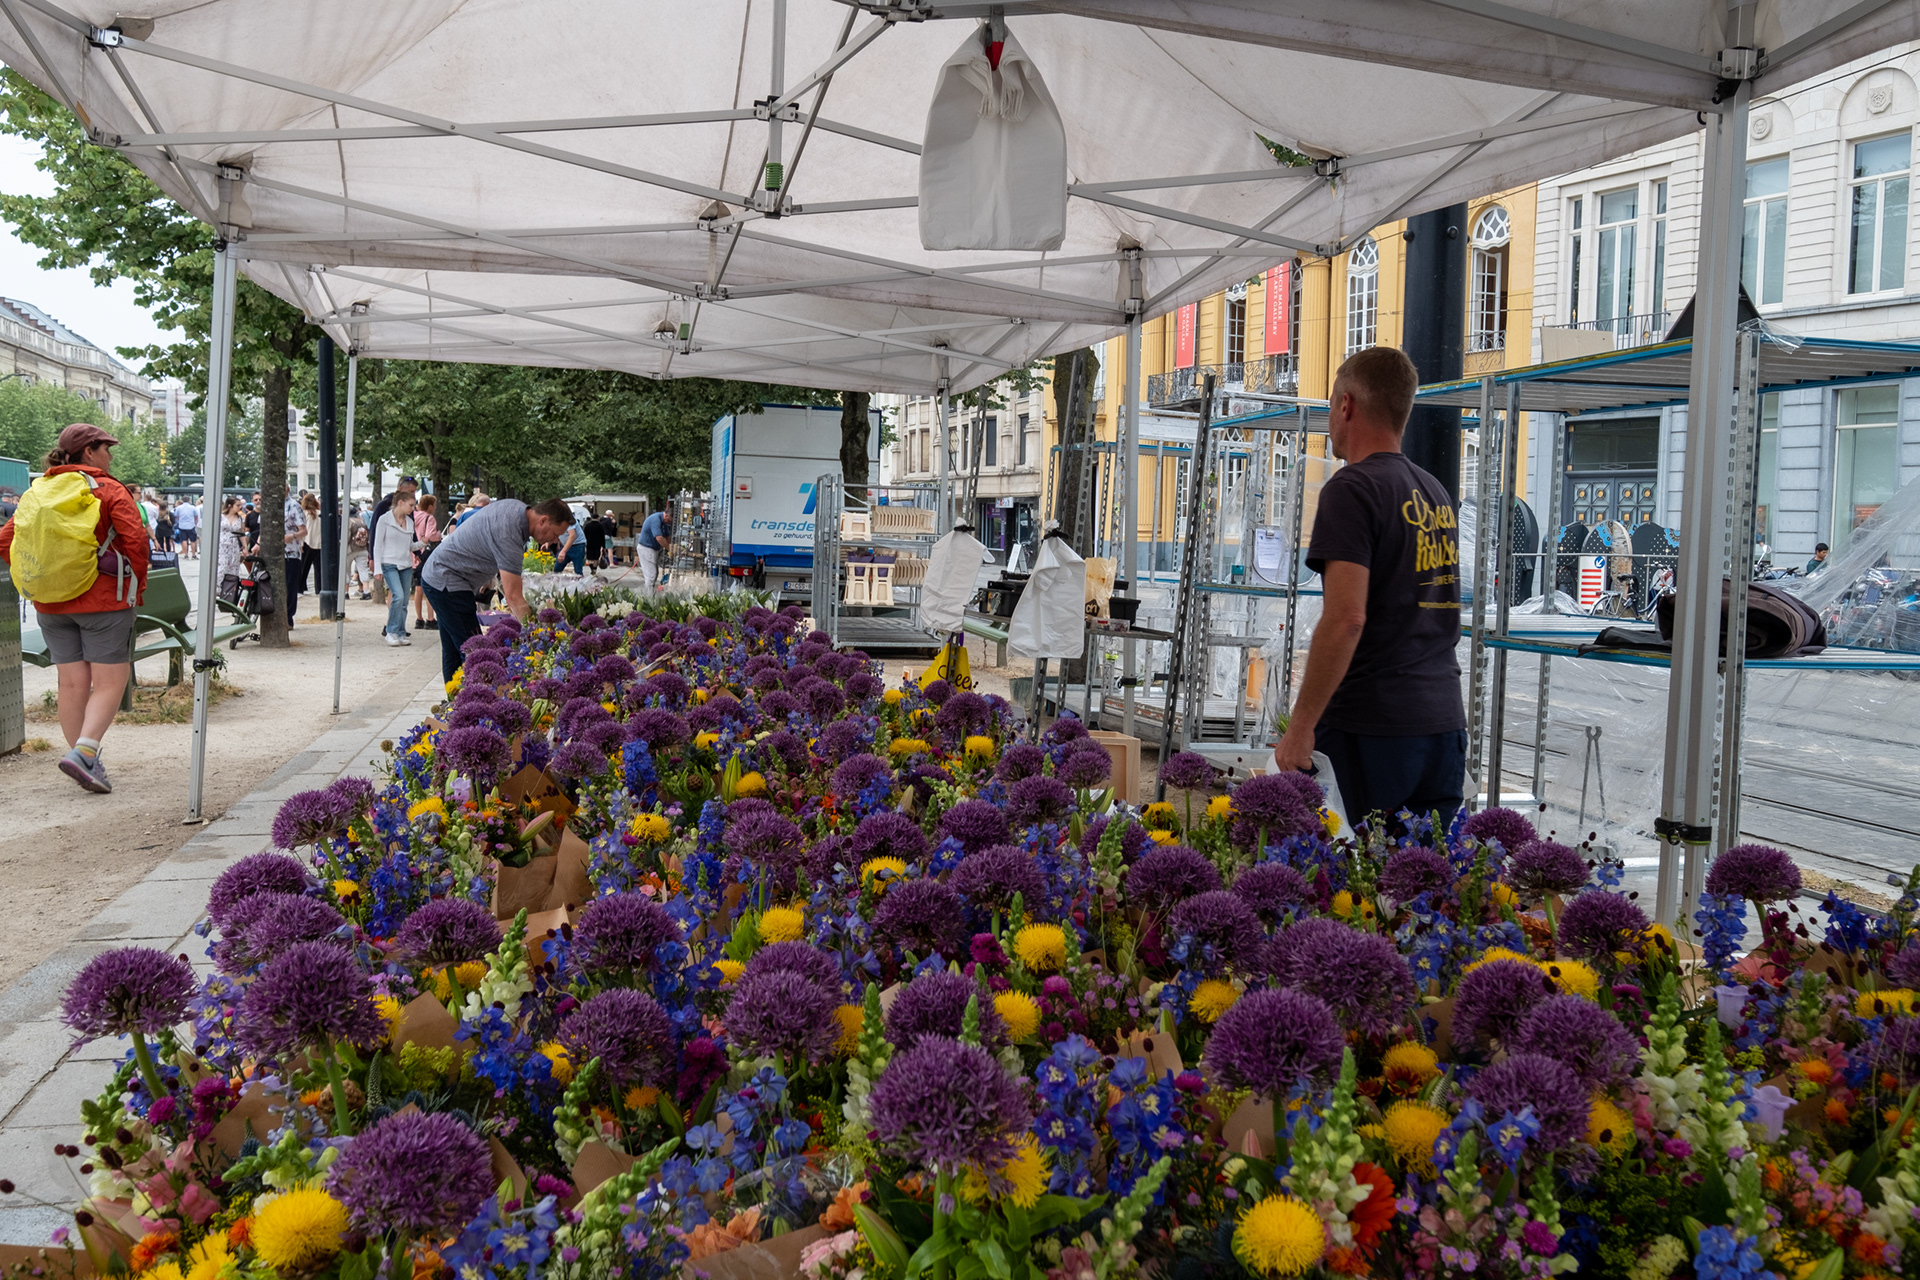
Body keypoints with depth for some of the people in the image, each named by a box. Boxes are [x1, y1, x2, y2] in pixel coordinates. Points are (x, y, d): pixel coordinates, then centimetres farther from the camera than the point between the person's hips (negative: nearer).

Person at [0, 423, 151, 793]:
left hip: (52, 605, 6)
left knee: (72, 684, 10)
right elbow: (135, 540, -15)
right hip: (102, 601, -6)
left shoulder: (38, 492, 10)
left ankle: (88, 763, 15)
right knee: (110, 682, 0)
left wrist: (36, 581, 13)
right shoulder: (109, 490, -7)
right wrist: (136, 586, -3)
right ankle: (83, 751, -17)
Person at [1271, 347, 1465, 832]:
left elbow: (1346, 618, -20)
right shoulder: (1436, 492, 16)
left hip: (1370, 726, -8)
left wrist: (1300, 727, -16)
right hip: (1444, 722, 8)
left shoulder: (1353, 488, -10)